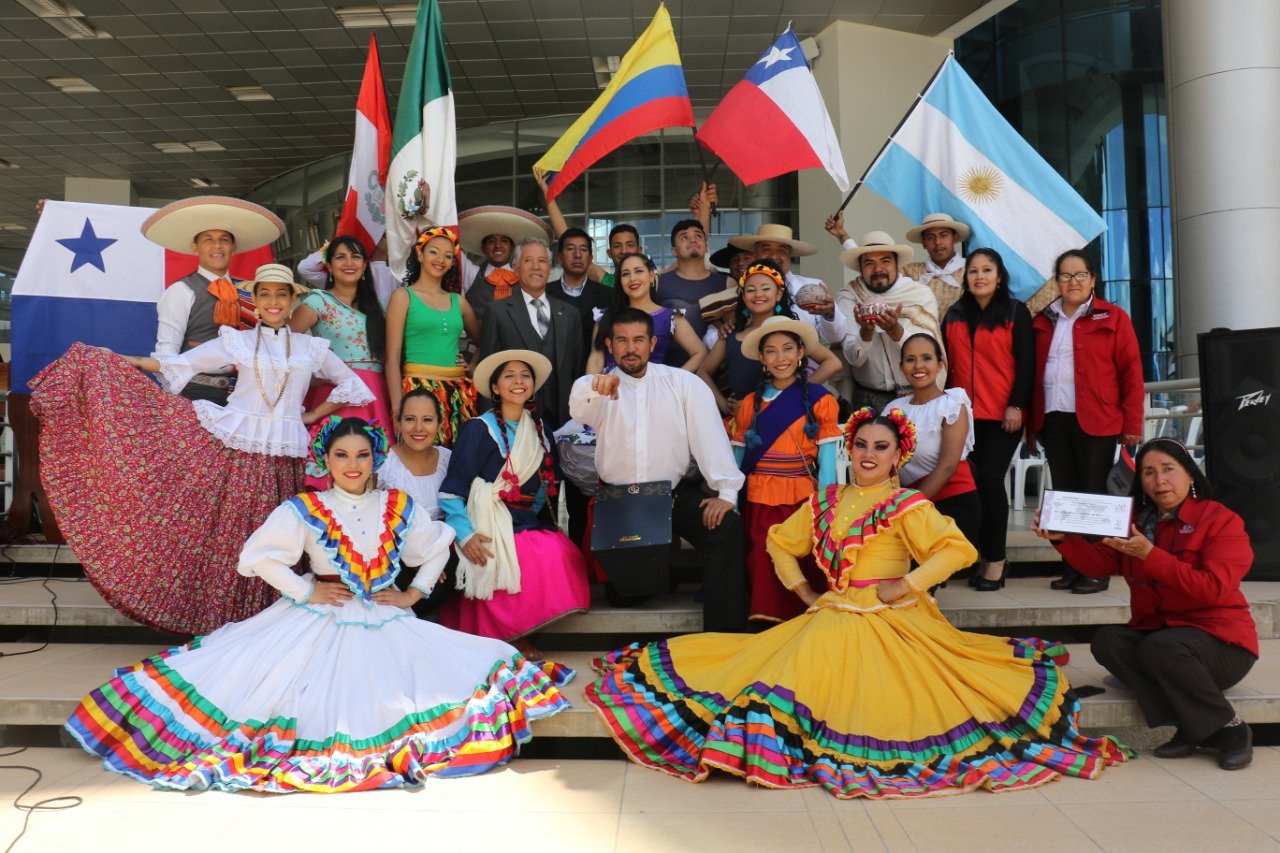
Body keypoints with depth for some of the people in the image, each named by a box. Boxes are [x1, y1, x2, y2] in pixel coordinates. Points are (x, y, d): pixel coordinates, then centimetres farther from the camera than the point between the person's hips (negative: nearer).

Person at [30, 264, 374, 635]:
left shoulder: (311, 347, 9)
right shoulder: (236, 340, 7)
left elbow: (351, 384, 15)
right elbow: (181, 364, 8)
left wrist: (314, 415, 9)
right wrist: (119, 359, 3)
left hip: (281, 457, 0)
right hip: (232, 445, 0)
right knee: (224, 535, 0)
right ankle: (219, 621, 14)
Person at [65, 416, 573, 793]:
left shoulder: (400, 506, 4)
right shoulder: (303, 510, -3)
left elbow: (436, 548, 14)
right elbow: (258, 557, -6)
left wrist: (413, 594, 3)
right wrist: (305, 591, -10)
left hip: (387, 625, 2)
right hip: (317, 624, -2)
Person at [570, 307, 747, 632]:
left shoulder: (685, 383, 4)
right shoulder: (599, 386, 3)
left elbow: (710, 434, -5)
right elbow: (580, 411, -21)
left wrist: (726, 492, -17)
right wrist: (596, 390, -46)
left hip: (677, 493, -1)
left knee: (727, 527, -24)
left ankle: (725, 632, -17)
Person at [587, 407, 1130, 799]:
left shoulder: (907, 505, -5)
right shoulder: (825, 501, 13)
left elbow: (957, 550, -18)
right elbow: (780, 541, 22)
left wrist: (902, 587, -18)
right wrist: (802, 590, 11)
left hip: (889, 626, -6)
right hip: (830, 620, 6)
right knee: (787, 676, -12)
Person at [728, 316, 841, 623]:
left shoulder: (819, 399, 3)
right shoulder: (750, 403, 11)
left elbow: (827, 462, -1)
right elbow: (737, 460, 10)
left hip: (803, 501, -2)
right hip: (759, 503, 2)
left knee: (802, 573, -12)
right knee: (763, 573, -6)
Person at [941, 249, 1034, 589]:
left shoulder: (1015, 312, 3)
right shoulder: (954, 315, 15)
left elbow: (1026, 363, -3)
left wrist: (1016, 405, -11)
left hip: (1003, 414, -4)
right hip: (964, 413, 4)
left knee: (990, 479, -8)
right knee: (969, 482, 2)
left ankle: (995, 560, 2)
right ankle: (981, 556, 12)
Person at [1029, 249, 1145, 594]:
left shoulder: (1113, 318, 3)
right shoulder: (1043, 321, 13)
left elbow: (1131, 374, -2)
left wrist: (1132, 425, -8)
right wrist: (1031, 425, 8)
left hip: (1096, 422, -4)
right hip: (1053, 420, 4)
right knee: (1064, 494, 7)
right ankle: (1072, 567, 14)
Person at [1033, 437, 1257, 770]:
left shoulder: (1221, 520, -9)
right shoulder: (1136, 521, 9)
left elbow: (1213, 588, -21)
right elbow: (1099, 562, 4)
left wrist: (1149, 555, -28)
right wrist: (1062, 538, -14)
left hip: (1219, 639, -5)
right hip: (1153, 630, 6)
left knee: (1160, 647, -34)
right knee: (1106, 640, -22)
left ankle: (1229, 728, -10)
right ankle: (1193, 727, -18)